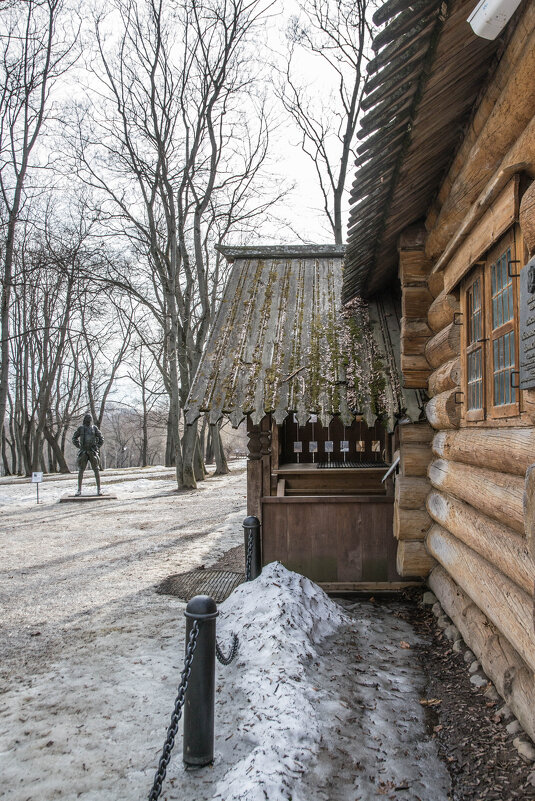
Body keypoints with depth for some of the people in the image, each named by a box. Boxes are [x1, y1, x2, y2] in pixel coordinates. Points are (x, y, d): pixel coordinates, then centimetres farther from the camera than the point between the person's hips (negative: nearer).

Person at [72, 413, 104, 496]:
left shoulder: (94, 428, 5)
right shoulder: (80, 428, 6)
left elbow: (101, 439, 10)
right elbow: (74, 439, 14)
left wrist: (97, 447, 0)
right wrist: (79, 447, 3)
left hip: (93, 451, -1)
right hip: (83, 452, 1)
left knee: (96, 470, -5)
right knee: (80, 470, -1)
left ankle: (99, 489, -1)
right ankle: (79, 490, 6)